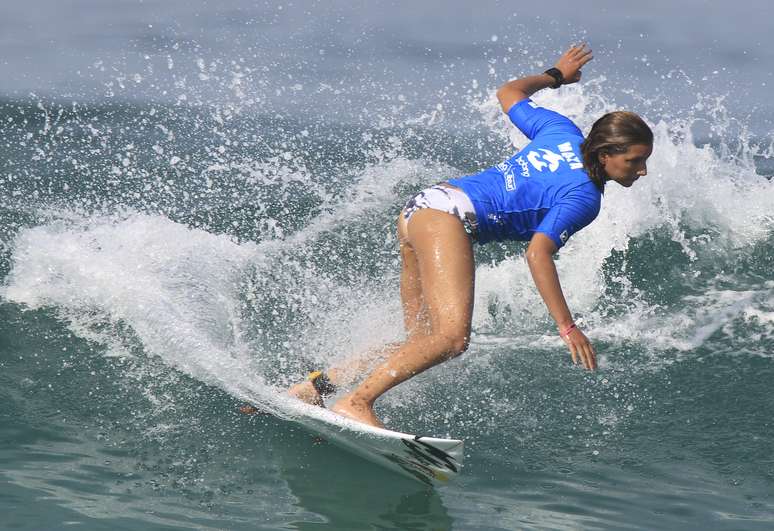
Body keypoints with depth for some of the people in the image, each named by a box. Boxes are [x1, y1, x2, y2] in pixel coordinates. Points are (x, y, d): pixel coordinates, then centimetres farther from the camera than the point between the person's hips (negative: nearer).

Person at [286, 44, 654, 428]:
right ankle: (356, 402, -25)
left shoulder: (564, 132, 14)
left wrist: (556, 75, 46)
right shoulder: (584, 198, -9)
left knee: (421, 342, 10)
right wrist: (566, 326, -18)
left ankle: (317, 385, 8)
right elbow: (537, 254, -19)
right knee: (452, 337, -22)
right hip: (450, 214, -10)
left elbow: (508, 93, 28)